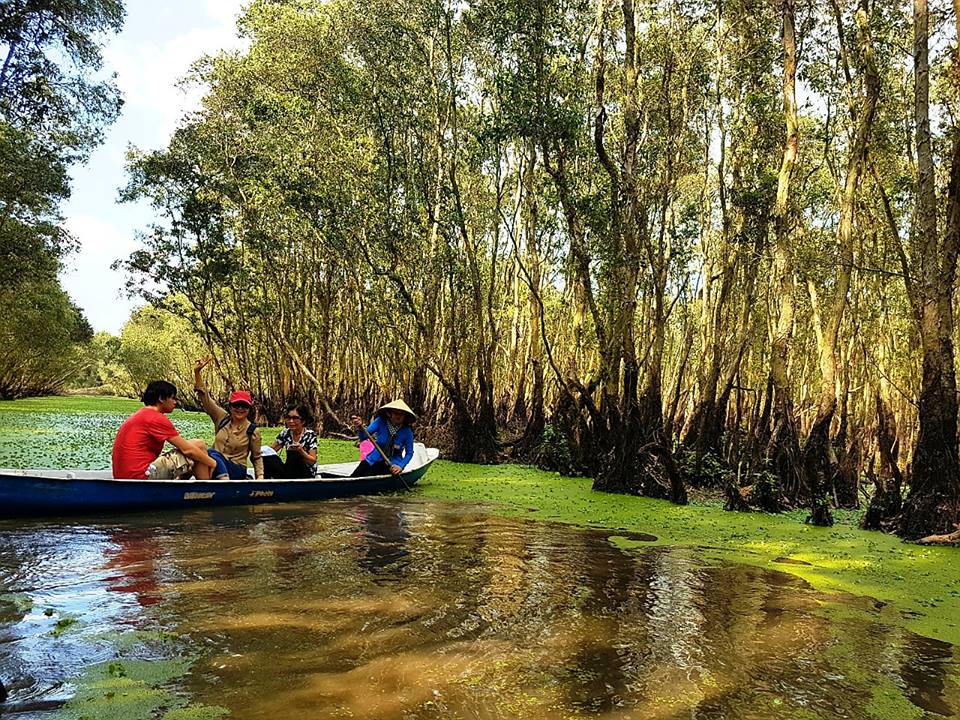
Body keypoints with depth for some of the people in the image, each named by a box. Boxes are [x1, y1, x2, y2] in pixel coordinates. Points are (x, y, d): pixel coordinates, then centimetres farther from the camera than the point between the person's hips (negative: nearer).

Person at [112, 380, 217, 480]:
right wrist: (212, 463, 1)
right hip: (142, 475, -10)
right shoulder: (157, 418, -10)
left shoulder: (139, 415, 20)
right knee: (199, 445, -6)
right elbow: (188, 449, -11)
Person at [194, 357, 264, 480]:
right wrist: (197, 372, -10)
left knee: (212, 454, -33)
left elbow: (256, 457, 7)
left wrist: (260, 476, -9)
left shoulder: (253, 430, -1)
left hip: (236, 470, -3)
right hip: (217, 465, 3)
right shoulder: (222, 417, 6)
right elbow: (205, 398, 0)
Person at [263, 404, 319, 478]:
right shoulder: (286, 432, 2)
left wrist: (300, 450, -28)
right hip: (290, 471, 4)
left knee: (293, 454, -33)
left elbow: (313, 461, -11)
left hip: (307, 473, -4)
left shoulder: (310, 435, -10)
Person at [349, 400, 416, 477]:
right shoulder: (380, 422, -11)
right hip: (374, 459, 2)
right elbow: (363, 437, -21)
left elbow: (409, 453, -2)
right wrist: (360, 428, -43)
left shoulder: (407, 432, -12)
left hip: (391, 464, -2)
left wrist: (400, 466, -19)